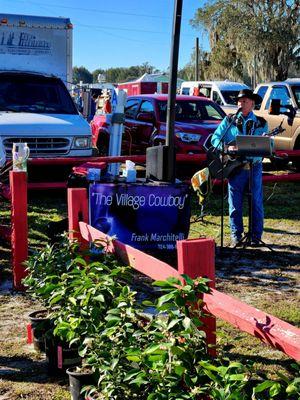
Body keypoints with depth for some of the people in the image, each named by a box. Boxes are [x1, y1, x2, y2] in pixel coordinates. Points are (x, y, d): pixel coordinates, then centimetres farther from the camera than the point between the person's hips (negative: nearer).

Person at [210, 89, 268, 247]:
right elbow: (215, 138, 2)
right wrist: (227, 147, -14)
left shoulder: (261, 123, 10)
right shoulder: (229, 120, 9)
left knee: (256, 202, 3)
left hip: (254, 166, 0)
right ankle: (236, 236, 10)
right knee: (235, 203, 2)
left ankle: (256, 236, 12)